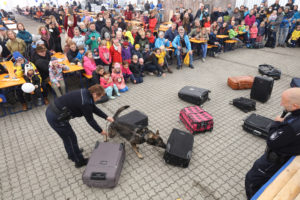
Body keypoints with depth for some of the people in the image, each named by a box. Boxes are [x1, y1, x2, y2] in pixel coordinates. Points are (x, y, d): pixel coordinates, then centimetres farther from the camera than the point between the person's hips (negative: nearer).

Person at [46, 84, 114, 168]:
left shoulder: (85, 93, 1)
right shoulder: (85, 103, -24)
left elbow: (94, 108, 13)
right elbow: (90, 120, -12)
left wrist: (106, 117, 14)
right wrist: (101, 131, 2)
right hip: (56, 118, -9)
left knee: (67, 136, 27)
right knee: (71, 138, 8)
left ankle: (72, 154, 51)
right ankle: (79, 161, 27)